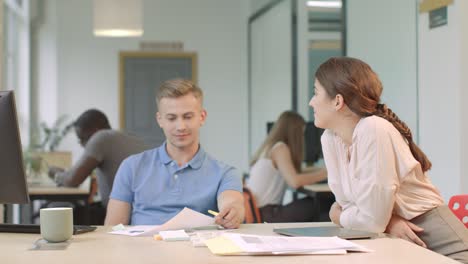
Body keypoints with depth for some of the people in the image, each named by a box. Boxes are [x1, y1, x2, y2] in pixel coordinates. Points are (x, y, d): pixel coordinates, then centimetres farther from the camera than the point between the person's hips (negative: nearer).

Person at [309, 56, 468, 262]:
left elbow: (373, 219, -20)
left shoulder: (374, 130, -21)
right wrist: (388, 222, -14)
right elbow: (349, 202, 3)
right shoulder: (330, 138, -1)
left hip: (429, 234, -6)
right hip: (390, 237, 6)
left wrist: (338, 216, -3)